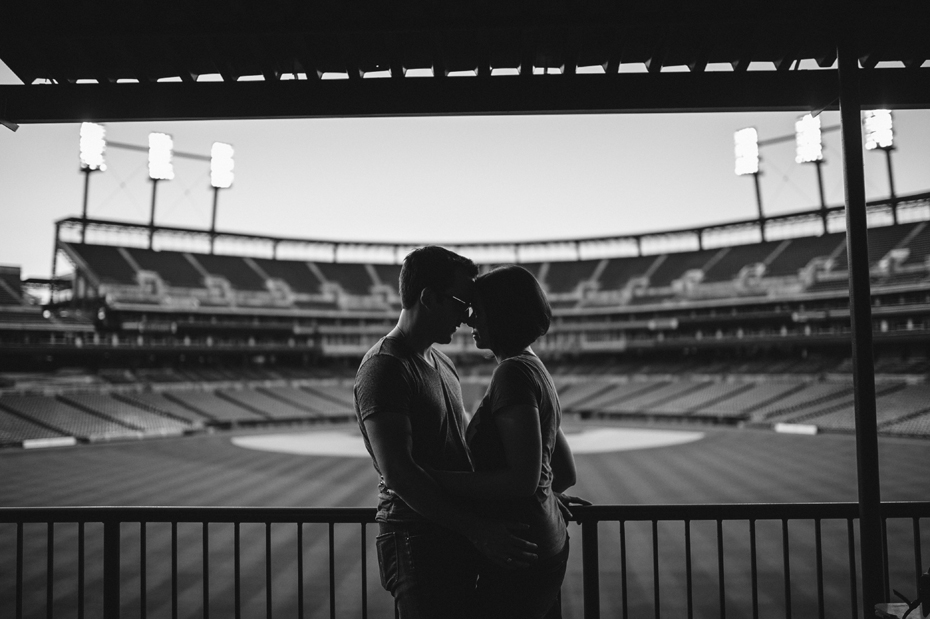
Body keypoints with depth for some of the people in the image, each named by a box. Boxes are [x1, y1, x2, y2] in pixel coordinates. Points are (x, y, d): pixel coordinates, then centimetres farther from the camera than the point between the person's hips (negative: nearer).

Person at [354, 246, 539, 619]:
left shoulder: (442, 365, 16)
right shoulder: (384, 368, -14)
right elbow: (396, 471, -23)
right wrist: (477, 530, -24)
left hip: (457, 542, 9)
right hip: (417, 542, -9)